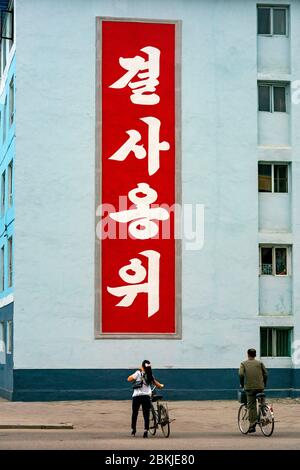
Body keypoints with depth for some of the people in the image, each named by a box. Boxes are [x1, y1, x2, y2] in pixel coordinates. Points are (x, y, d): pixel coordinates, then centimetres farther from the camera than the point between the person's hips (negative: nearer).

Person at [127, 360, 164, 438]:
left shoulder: (138, 373, -2)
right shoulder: (150, 376, 9)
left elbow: (129, 379, -4)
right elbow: (156, 383, 17)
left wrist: (134, 375, 14)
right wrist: (161, 385, 38)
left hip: (136, 396, -2)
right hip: (146, 396, 2)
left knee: (134, 414, 13)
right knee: (146, 415, 2)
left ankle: (133, 430, 22)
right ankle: (145, 431, -9)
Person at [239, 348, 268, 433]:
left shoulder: (243, 363, 7)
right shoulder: (260, 363, 10)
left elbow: (241, 374, -7)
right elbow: (265, 374, 5)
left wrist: (242, 384, 5)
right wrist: (264, 384, 16)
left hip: (249, 387, -1)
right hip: (260, 387, 1)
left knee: (251, 406, 0)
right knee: (262, 403, 23)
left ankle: (252, 425, -4)